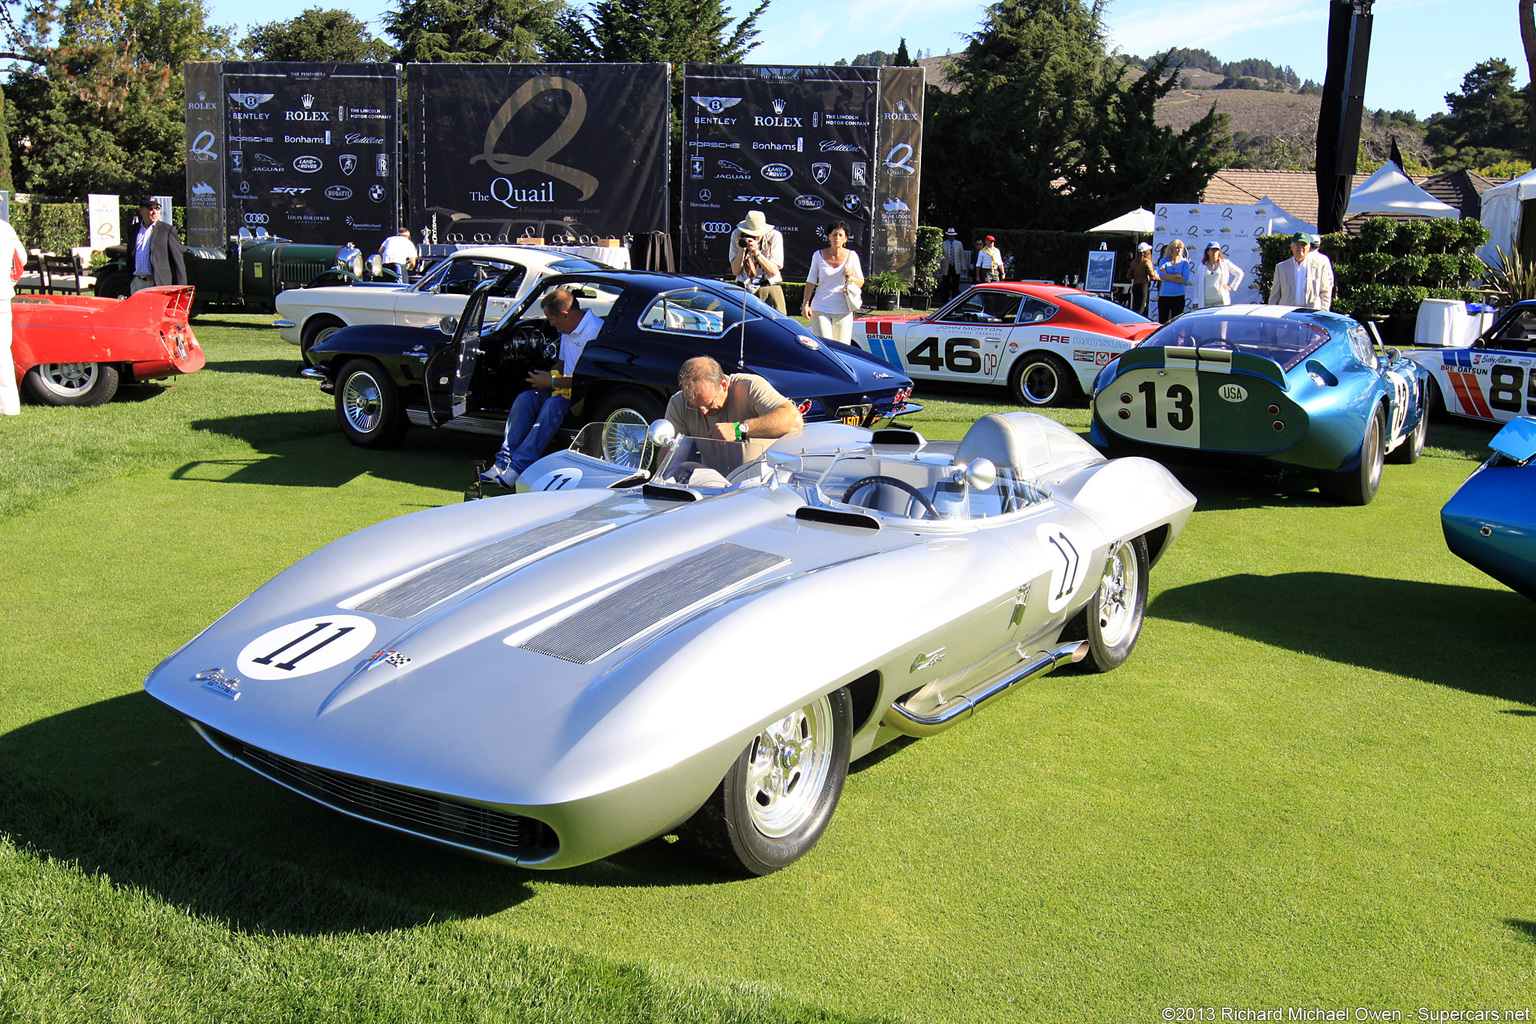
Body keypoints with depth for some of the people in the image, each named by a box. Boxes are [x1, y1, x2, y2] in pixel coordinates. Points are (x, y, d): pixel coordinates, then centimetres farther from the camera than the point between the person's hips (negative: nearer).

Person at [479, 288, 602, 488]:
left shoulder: (594, 330, -19)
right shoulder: (568, 329, 13)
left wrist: (553, 382, -15)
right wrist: (547, 377, 5)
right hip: (566, 388, 9)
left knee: (553, 404, -34)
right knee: (525, 399, -13)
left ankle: (518, 467, -36)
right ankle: (504, 462, -20)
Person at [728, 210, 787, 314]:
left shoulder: (774, 236, -4)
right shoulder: (737, 236, 0)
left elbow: (773, 271, -8)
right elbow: (735, 271, -3)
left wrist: (756, 252, -19)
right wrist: (742, 249, -16)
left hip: (770, 287, -1)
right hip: (745, 288, 1)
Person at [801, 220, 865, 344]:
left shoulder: (852, 256, 5)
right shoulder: (819, 255, 4)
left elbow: (861, 283, 10)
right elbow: (811, 281, 10)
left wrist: (850, 277, -11)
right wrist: (806, 304, 2)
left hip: (843, 309, 1)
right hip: (821, 308, -1)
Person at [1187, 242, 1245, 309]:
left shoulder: (1225, 263, 8)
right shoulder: (1201, 266, 11)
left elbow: (1240, 273, 18)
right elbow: (1196, 285, 10)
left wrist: (1232, 287, 8)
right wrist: (1195, 303, 4)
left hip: (1221, 301, -1)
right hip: (1206, 301, 1)